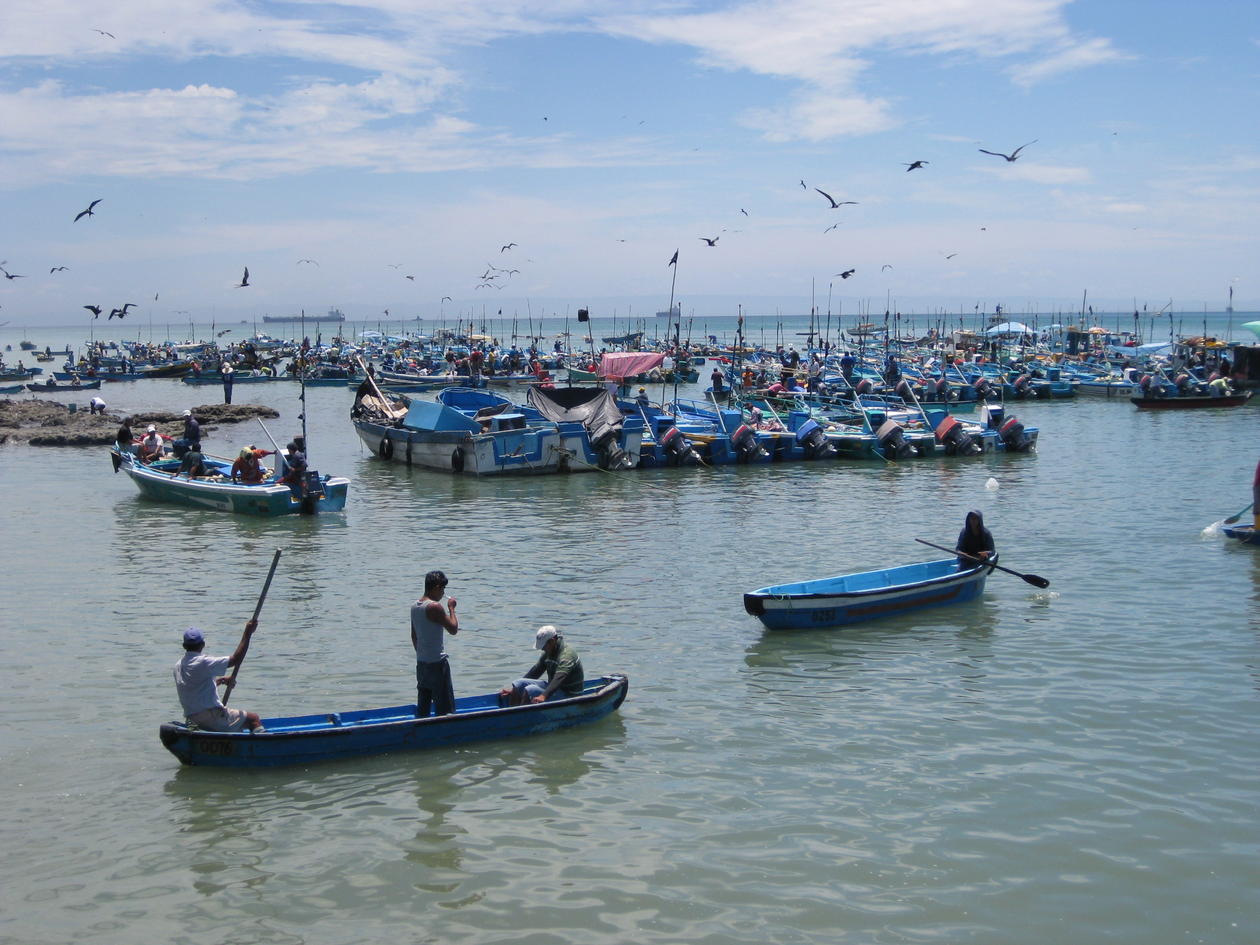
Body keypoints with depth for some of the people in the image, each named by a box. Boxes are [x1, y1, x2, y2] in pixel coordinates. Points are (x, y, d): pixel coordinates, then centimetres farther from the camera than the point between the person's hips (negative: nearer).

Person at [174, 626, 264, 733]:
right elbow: (236, 660, -18)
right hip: (212, 718, -9)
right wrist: (248, 633, -15)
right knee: (254, 718, 1)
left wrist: (218, 681, 20)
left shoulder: (178, 666, 9)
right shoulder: (202, 662, -17)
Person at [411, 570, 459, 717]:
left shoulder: (415, 607, 7)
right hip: (437, 662, -8)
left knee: (422, 706, 13)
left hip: (421, 662, 8)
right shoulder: (435, 607, -18)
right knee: (443, 706, -1)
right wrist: (451, 608, -5)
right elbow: (453, 629, -15)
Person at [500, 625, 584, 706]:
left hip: (569, 694, -9)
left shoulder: (567, 654, -22)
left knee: (530, 690, -28)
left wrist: (544, 696, -50)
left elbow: (559, 678, -36)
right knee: (519, 683, -4)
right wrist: (514, 689, 9)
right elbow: (534, 671, 13)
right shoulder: (548, 653, 8)